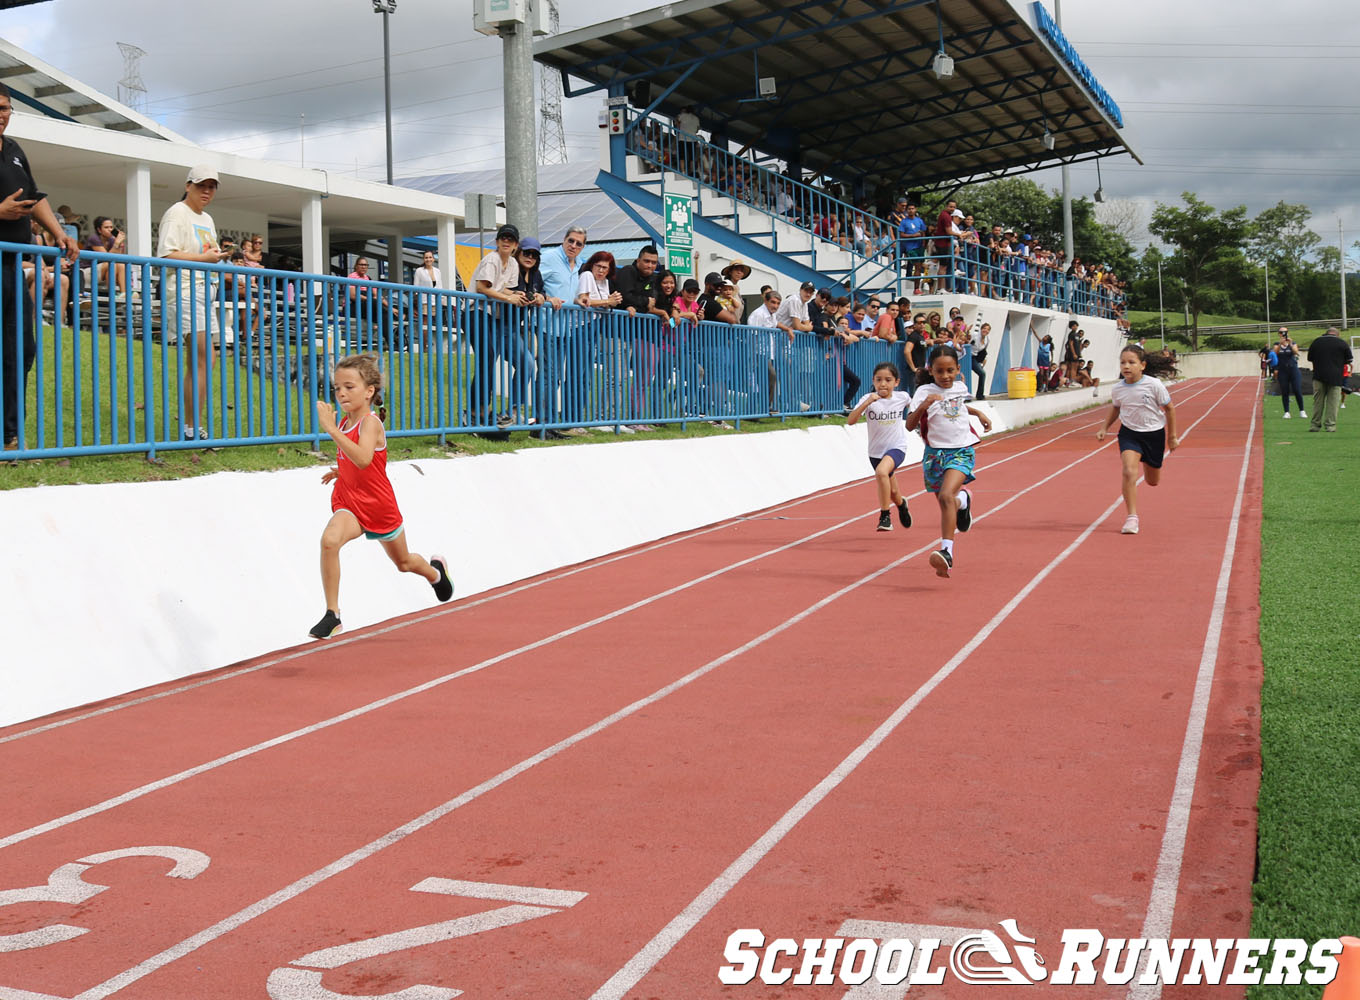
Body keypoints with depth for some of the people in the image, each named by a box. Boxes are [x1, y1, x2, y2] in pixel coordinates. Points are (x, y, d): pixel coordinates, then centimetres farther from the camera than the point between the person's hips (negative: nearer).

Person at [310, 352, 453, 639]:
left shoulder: (370, 422, -21)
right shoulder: (344, 422, 0)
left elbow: (363, 459, -43)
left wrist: (331, 429, -46)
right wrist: (340, 471, 10)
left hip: (379, 505, -4)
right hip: (349, 501, 4)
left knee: (403, 562, 19)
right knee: (329, 540, -29)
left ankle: (435, 570, 57)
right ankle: (332, 615, -21)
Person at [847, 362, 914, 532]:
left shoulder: (902, 397, -8)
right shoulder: (868, 399, -13)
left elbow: (914, 402, 18)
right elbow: (850, 421, -27)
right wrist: (867, 403, -36)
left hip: (897, 447, -2)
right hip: (876, 451, 2)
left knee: (881, 471, -33)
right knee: (892, 492, 17)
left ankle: (885, 516, -21)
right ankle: (901, 504, 55)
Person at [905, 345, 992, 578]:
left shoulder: (961, 387, 8)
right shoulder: (924, 392, -5)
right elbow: (910, 425, -15)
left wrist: (979, 413, 25)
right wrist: (923, 406, -29)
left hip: (961, 451, 0)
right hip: (935, 453, 0)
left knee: (946, 495, -25)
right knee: (945, 504, 12)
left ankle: (947, 551, -32)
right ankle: (962, 501, 51)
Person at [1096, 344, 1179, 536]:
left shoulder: (1154, 385, -18)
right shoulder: (1117, 389, -10)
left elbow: (1169, 409, -4)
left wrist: (1172, 437, 1)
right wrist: (1104, 428, 4)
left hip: (1154, 433, 0)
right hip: (1129, 433, 0)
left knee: (1152, 481, 15)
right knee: (1129, 472, -24)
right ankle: (1132, 517, -18)